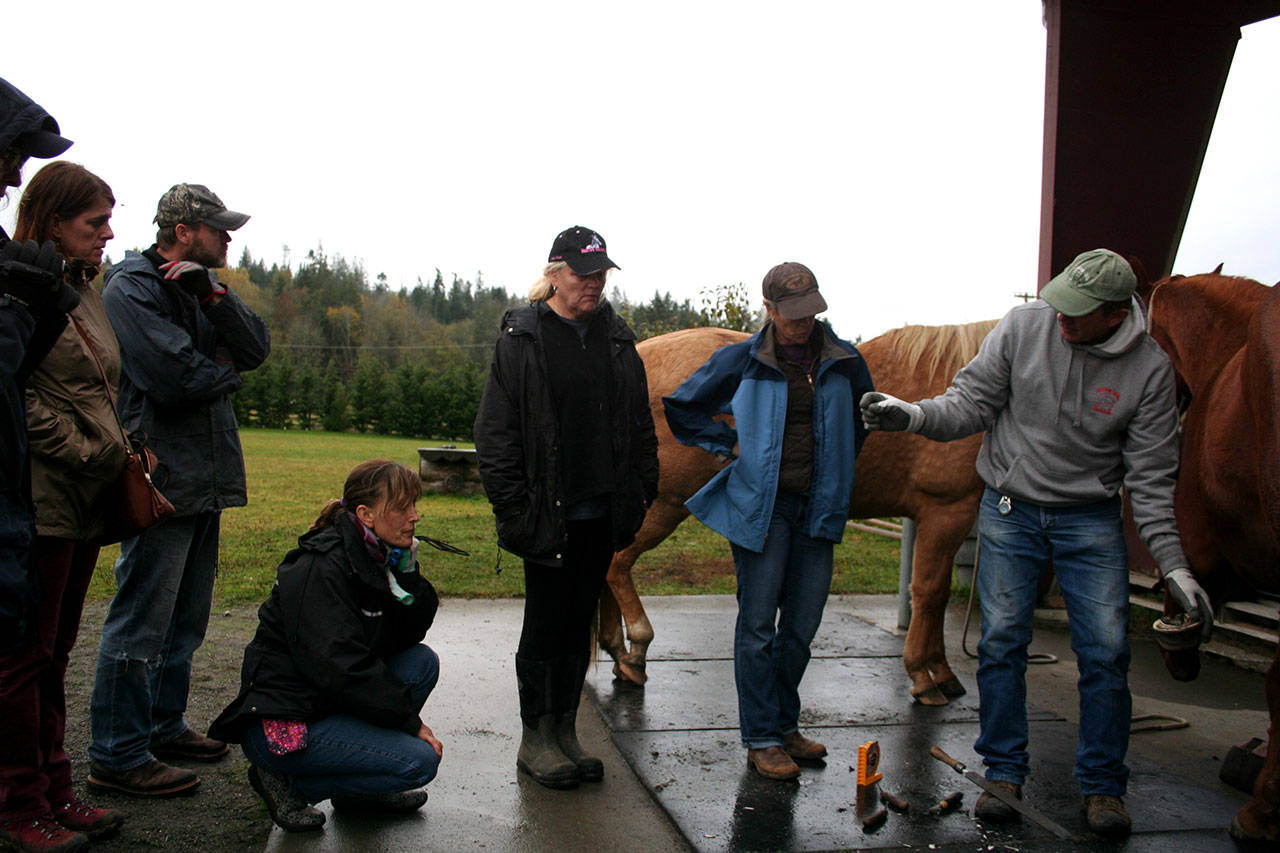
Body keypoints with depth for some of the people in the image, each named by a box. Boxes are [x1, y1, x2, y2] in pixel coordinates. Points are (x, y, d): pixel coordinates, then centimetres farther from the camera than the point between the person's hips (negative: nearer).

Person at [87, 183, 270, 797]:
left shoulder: (201, 285, 16)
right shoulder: (129, 290, -10)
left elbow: (255, 348, 4)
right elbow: (177, 378, -21)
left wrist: (212, 295, -10)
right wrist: (228, 371, -2)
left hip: (204, 480, 9)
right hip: (163, 479, -9)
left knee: (183, 618, 17)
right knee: (142, 620, -4)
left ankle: (163, 726, 30)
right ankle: (116, 755, 4)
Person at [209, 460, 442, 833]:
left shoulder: (374, 557, 6)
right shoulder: (321, 569, -21)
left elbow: (407, 637, 7)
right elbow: (341, 668, -25)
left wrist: (406, 573, -8)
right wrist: (411, 722, -17)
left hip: (327, 702, 9)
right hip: (278, 727, -9)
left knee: (423, 661, 0)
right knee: (419, 760, -17)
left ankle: (358, 789, 9)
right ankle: (286, 783, -2)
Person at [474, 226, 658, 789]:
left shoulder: (616, 339, 10)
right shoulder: (522, 339, -4)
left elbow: (640, 422, 15)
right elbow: (495, 431, -6)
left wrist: (642, 491, 8)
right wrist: (511, 506, -12)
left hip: (602, 511, 5)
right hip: (547, 514, -4)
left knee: (580, 622, 12)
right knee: (545, 622, 3)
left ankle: (565, 732, 23)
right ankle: (535, 739, 16)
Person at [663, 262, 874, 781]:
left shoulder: (845, 362, 4)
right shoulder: (742, 361, -3)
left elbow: (862, 420, 24)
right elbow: (683, 408, 8)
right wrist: (727, 446, 1)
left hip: (818, 507, 4)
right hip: (759, 504, -3)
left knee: (802, 625, 11)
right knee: (758, 624, -2)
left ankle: (785, 725, 27)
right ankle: (761, 739, 8)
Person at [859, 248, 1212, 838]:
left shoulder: (1150, 369, -10)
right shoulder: (1022, 327, -10)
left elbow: (1150, 477, -5)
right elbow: (972, 403, -4)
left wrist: (1172, 565, -9)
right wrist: (915, 415, -22)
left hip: (1091, 518, 0)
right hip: (1010, 508, 1)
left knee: (1105, 650, -3)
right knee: (1002, 641, 0)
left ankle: (1103, 784, 14)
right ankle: (1004, 772, 14)